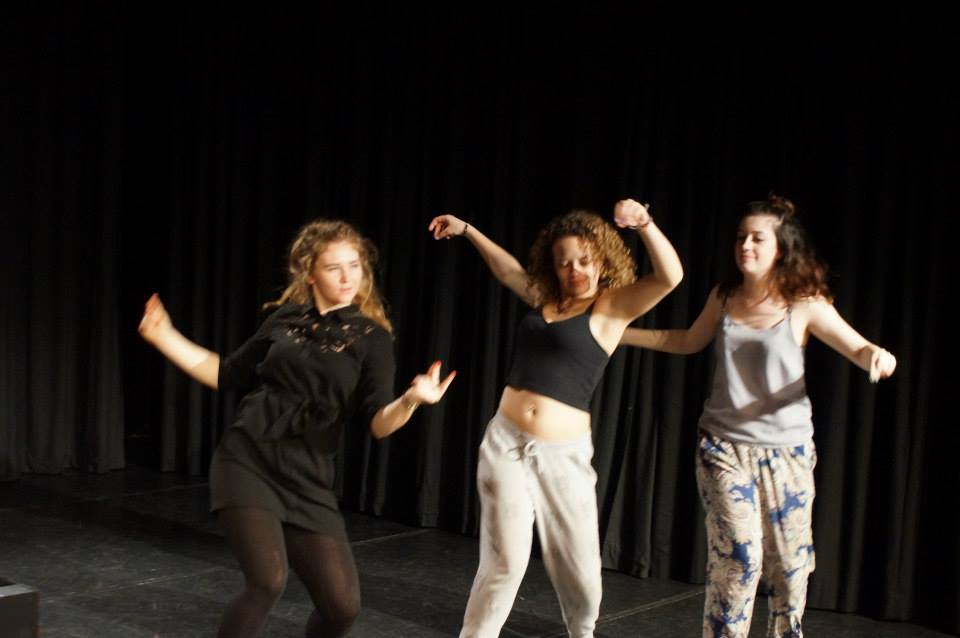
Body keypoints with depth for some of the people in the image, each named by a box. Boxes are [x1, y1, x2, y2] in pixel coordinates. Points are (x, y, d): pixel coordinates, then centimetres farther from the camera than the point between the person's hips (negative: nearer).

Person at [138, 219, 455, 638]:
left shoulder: (372, 338, 2)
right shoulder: (285, 319, 7)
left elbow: (379, 423, -9)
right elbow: (228, 375, 18)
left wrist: (410, 400, -31)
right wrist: (165, 337, 12)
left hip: (307, 478, 1)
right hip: (247, 461, -1)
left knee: (342, 604, -4)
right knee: (268, 580, -23)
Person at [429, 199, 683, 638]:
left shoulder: (612, 306, -2)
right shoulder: (544, 297, 11)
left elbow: (670, 277, -20)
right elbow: (505, 269, 32)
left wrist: (644, 223, -34)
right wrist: (466, 230, 35)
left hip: (563, 454, -2)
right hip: (506, 443, 3)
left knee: (579, 569, 7)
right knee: (505, 563, -6)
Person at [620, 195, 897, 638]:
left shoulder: (804, 304, -9)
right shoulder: (724, 297, 1)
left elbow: (858, 349, -11)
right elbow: (687, 342, 17)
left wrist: (877, 355, -36)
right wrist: (618, 332, 14)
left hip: (786, 450, -1)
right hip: (724, 447, 1)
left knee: (789, 562, 8)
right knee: (738, 556, -11)